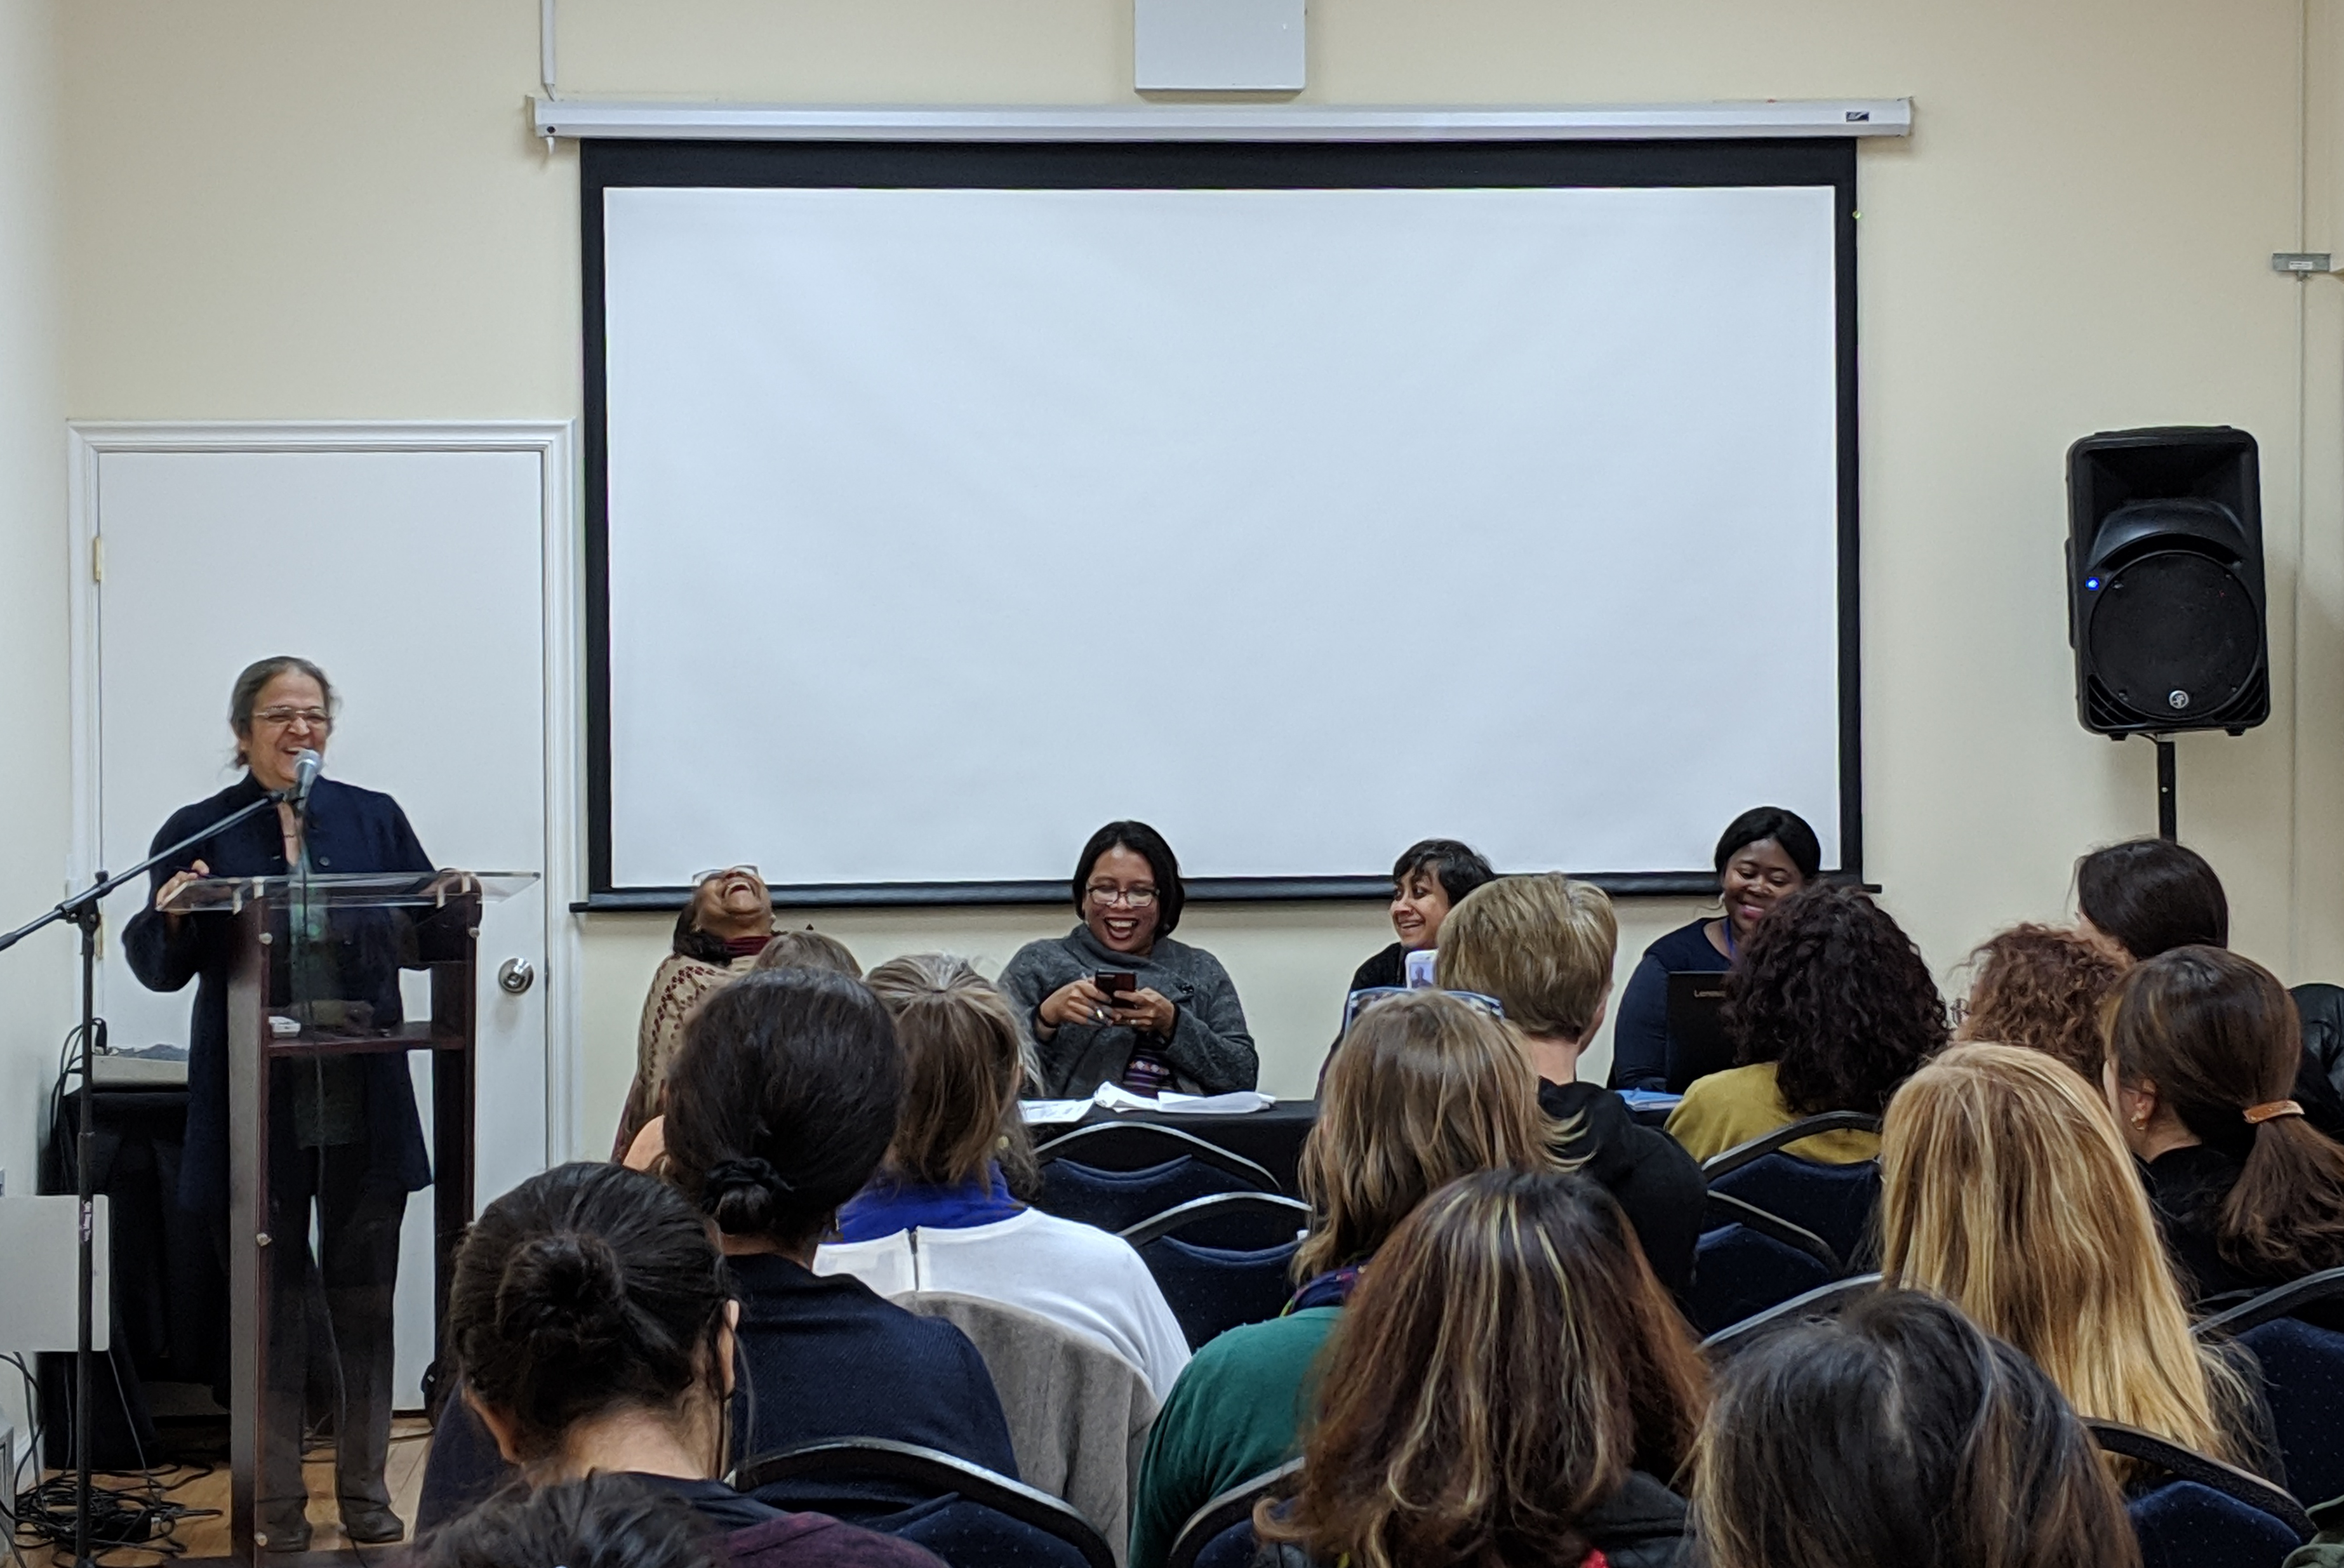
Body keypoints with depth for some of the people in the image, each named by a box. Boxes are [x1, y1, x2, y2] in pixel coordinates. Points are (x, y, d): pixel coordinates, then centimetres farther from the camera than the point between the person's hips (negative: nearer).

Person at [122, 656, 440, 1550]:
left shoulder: (374, 819, 7)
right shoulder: (200, 832, 1)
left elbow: (426, 934, 8)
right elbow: (158, 968, 0)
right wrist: (171, 916, -20)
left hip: (362, 1104, 2)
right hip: (257, 1108, -2)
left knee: (363, 1298, 8)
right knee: (274, 1304, 5)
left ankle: (365, 1489, 19)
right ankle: (278, 1500, 16)